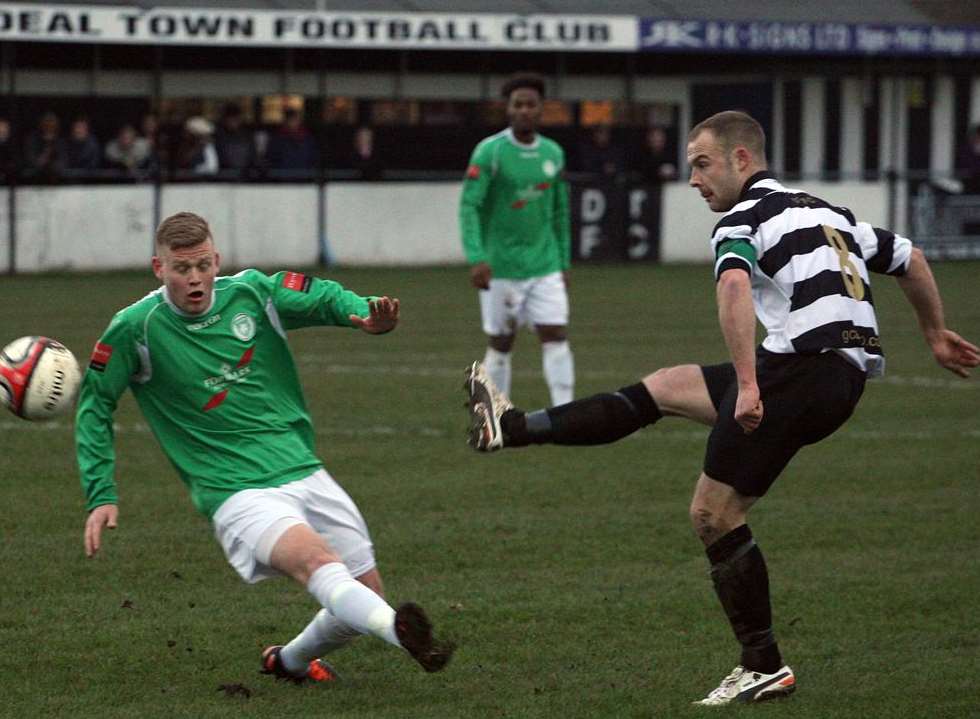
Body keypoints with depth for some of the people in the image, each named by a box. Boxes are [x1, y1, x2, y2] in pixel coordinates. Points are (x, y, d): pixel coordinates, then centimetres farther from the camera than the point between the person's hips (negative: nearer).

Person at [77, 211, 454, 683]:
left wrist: (369, 314, -9)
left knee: (367, 596, 5)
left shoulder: (252, 292, 3)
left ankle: (289, 661, 33)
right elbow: (94, 404, 5)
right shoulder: (135, 329, -5)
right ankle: (399, 631, -60)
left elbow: (324, 297, 15)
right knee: (313, 557, -34)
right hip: (237, 494, -5)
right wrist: (100, 495, 0)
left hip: (305, 472, 5)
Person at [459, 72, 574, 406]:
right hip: (500, 268, -4)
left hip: (545, 267, 4)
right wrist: (476, 258, -24)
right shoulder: (489, 152, -8)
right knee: (500, 344, 4)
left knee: (556, 337, -7)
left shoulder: (553, 153, 7)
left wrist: (564, 263, 16)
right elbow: (469, 206, -13)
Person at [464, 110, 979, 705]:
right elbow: (910, 260, 30)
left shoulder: (743, 219, -4)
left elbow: (735, 285, -26)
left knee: (714, 513, 0)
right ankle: (512, 428, 21)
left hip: (802, 367, -9)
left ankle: (764, 667, 6)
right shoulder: (826, 212, 21)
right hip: (846, 378, 9)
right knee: (663, 388, 17)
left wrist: (748, 383, -32)